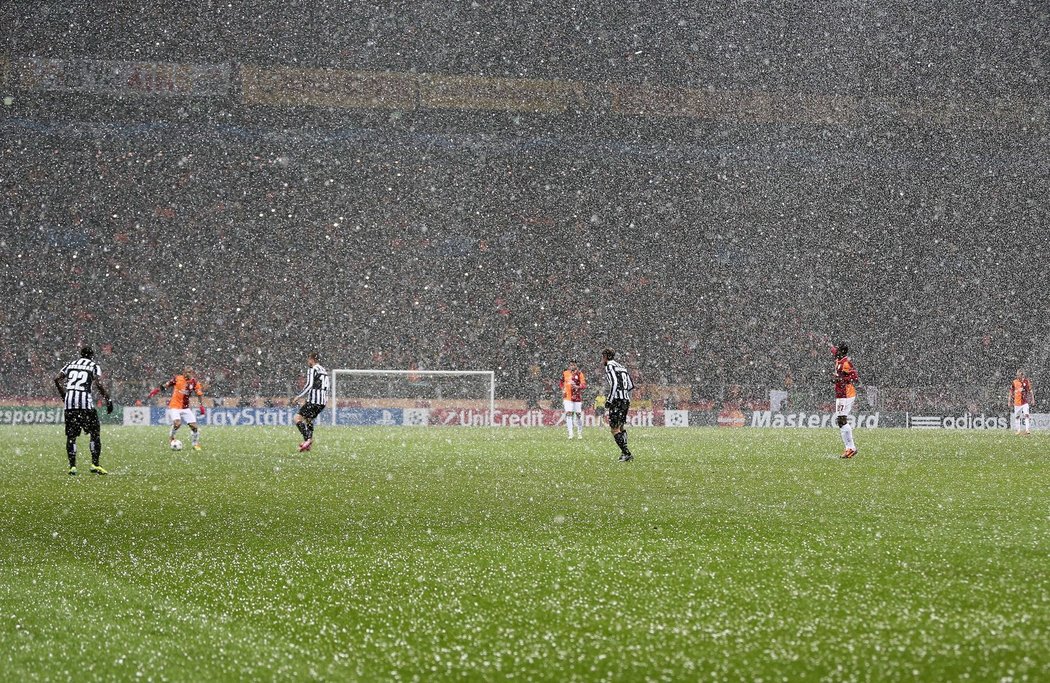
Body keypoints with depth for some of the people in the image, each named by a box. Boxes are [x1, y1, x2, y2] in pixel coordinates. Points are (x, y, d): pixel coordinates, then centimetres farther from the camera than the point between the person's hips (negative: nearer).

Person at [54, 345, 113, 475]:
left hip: (70, 401, 3)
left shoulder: (70, 364, 18)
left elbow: (57, 378, 9)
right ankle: (95, 464, 0)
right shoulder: (94, 366, 7)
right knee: (95, 433, 7)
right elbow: (98, 384, -8)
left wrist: (63, 395, 21)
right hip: (85, 401, -3)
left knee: (71, 436, 8)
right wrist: (108, 399, -2)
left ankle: (72, 466, 4)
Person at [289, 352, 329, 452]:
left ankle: (307, 439, -23)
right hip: (323, 401, 9)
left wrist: (298, 397, -13)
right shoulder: (323, 370, 20)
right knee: (309, 419, 24)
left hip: (314, 400, -9)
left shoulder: (312, 369, -6)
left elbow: (309, 385, -15)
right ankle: (309, 444, 18)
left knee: (297, 418, -8)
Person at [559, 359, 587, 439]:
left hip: (577, 397, -1)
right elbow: (561, 382, 24)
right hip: (568, 397, 1)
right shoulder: (565, 373, 7)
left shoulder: (579, 373, -2)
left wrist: (578, 387, -29)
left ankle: (580, 433, 20)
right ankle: (570, 433, -10)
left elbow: (584, 385, -10)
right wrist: (563, 389, 9)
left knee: (578, 414, 5)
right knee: (568, 414, -10)